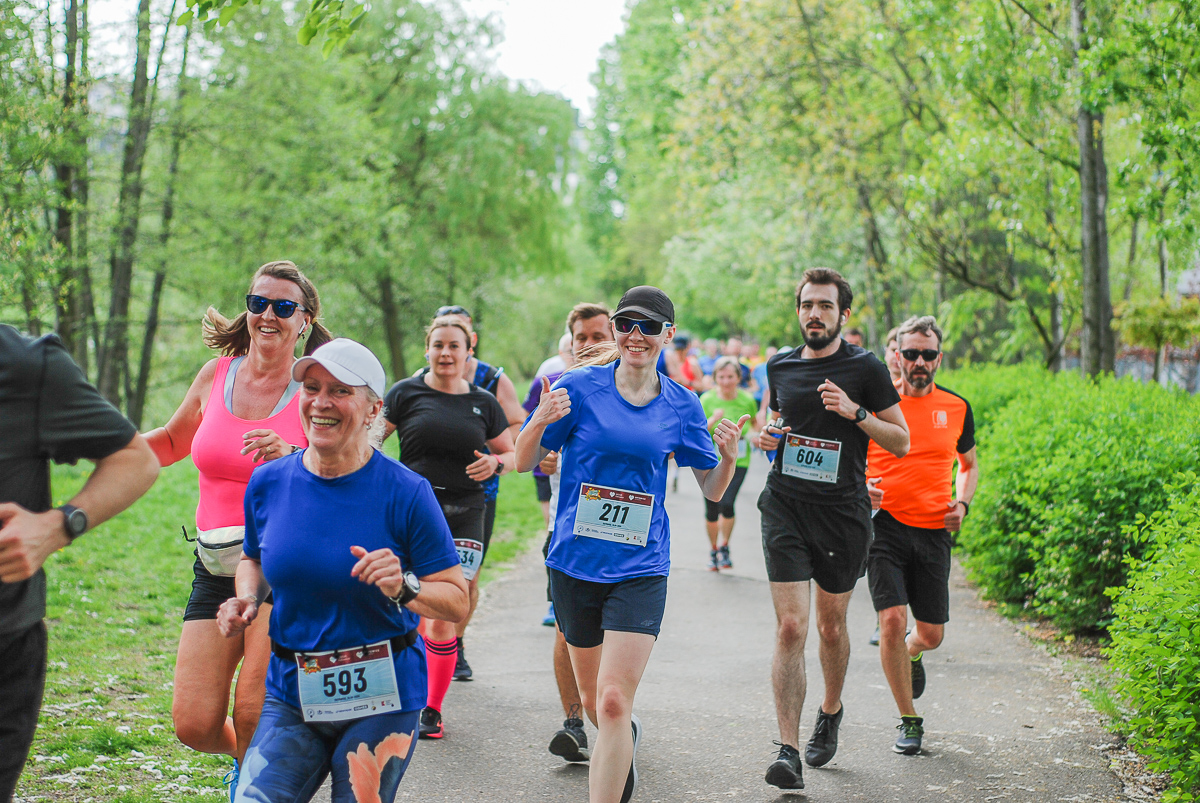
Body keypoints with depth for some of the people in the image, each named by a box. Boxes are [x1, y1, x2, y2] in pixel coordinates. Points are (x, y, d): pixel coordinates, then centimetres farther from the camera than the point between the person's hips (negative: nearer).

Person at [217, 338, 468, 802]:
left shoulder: (406, 493, -12)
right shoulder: (268, 483, -1)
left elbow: (457, 602, -9)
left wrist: (404, 588, -27)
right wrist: (247, 600, -1)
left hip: (380, 699, -3)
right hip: (291, 695, 3)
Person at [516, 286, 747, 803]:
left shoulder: (682, 406, 1)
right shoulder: (579, 386, -4)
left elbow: (712, 490, 9)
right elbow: (524, 462, -1)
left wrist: (727, 458, -13)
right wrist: (540, 422, -21)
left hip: (640, 570, -1)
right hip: (574, 562, 1)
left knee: (614, 702, -14)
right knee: (592, 700, 17)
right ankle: (625, 739, 51)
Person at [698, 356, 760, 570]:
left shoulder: (747, 400, -3)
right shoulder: (707, 399, -7)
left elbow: (754, 421, 19)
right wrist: (713, 420, -26)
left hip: (738, 461, 0)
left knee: (727, 504, -18)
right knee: (711, 510, 3)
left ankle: (724, 546, 7)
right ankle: (713, 550, 28)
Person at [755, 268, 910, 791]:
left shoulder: (865, 368, -2)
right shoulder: (780, 366, 8)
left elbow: (901, 442, 1)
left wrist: (855, 413, -15)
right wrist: (766, 434, 2)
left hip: (842, 510, -1)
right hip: (785, 506, 1)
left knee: (831, 626, 13)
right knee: (790, 627, -10)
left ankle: (831, 710, 41)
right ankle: (788, 751, -10)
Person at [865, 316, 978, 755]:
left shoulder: (956, 408, 7)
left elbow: (969, 463, 23)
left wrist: (962, 503, 4)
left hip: (933, 531, 3)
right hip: (885, 525, -2)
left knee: (931, 633, 5)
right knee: (892, 619, -15)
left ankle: (911, 654, 45)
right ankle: (909, 720, 3)